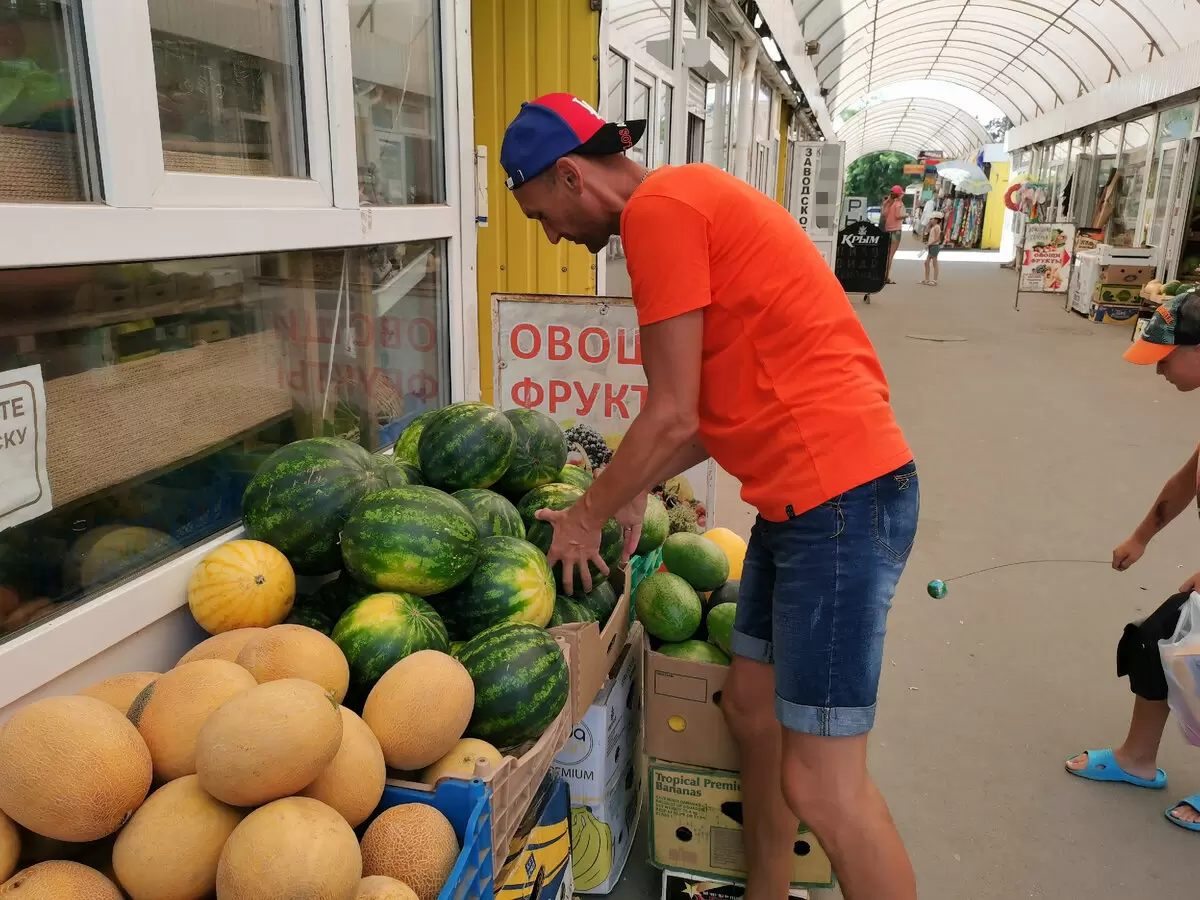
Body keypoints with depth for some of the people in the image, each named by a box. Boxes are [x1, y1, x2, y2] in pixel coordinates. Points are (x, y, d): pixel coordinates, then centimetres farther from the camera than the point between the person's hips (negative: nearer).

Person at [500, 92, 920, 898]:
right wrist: (640, 489, 19)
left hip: (839, 496, -10)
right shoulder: (697, 200, 18)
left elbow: (673, 415, -13)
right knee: (752, 709, 19)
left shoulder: (657, 207, -12)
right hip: (801, 495, 10)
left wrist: (587, 517, 2)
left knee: (820, 784, -1)